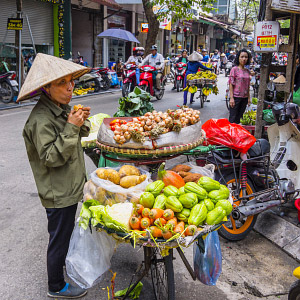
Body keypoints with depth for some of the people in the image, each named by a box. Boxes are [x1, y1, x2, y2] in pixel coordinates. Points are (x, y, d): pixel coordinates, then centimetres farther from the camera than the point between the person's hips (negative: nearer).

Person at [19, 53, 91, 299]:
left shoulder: (62, 108, 5)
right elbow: (51, 157, -27)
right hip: (58, 193, -9)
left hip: (70, 186, 9)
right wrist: (71, 128, -30)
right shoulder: (41, 119, -25)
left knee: (66, 231, 28)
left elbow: (77, 138, 18)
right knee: (59, 237, 8)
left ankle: (66, 260, 53)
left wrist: (81, 123, -3)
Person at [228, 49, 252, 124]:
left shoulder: (247, 71, 9)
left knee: (240, 117, 12)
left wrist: (249, 97, 12)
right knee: (233, 118, -1)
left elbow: (248, 85, 15)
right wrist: (231, 98, -14)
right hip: (236, 97, -5)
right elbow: (231, 84, -9)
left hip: (244, 98, 5)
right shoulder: (234, 69, -7)